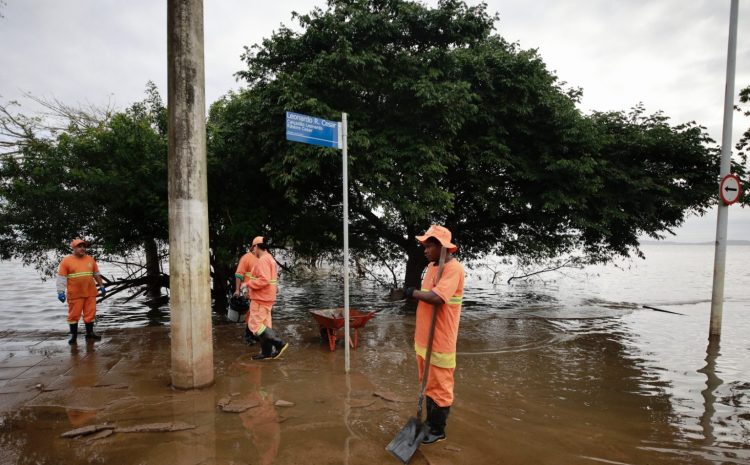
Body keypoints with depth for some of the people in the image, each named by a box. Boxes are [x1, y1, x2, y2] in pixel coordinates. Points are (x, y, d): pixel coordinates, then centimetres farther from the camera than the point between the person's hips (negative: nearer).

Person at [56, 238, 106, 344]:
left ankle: (90, 333, 21)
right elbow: (61, 277, -6)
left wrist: (101, 286, 16)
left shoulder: (90, 259, 9)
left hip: (90, 293, 4)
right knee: (74, 314, 5)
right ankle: (73, 335, 17)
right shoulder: (66, 261, -3)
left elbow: (96, 274, 17)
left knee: (90, 313, 9)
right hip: (75, 294, -3)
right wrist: (61, 292, -13)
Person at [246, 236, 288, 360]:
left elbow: (264, 280, -27)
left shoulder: (262, 260, -18)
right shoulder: (270, 259, 15)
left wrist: (249, 284, -16)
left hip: (260, 299, -10)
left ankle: (279, 344, -9)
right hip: (267, 297, 10)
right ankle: (266, 352, 17)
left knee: (255, 325, -6)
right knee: (264, 324, 12)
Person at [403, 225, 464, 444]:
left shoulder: (453, 268, -19)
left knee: (440, 387, 8)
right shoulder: (432, 266, 10)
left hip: (440, 342, -8)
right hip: (425, 338, 8)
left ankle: (438, 430, 24)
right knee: (429, 384, 21)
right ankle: (430, 422, 38)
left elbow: (436, 298, -31)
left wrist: (412, 292, -16)